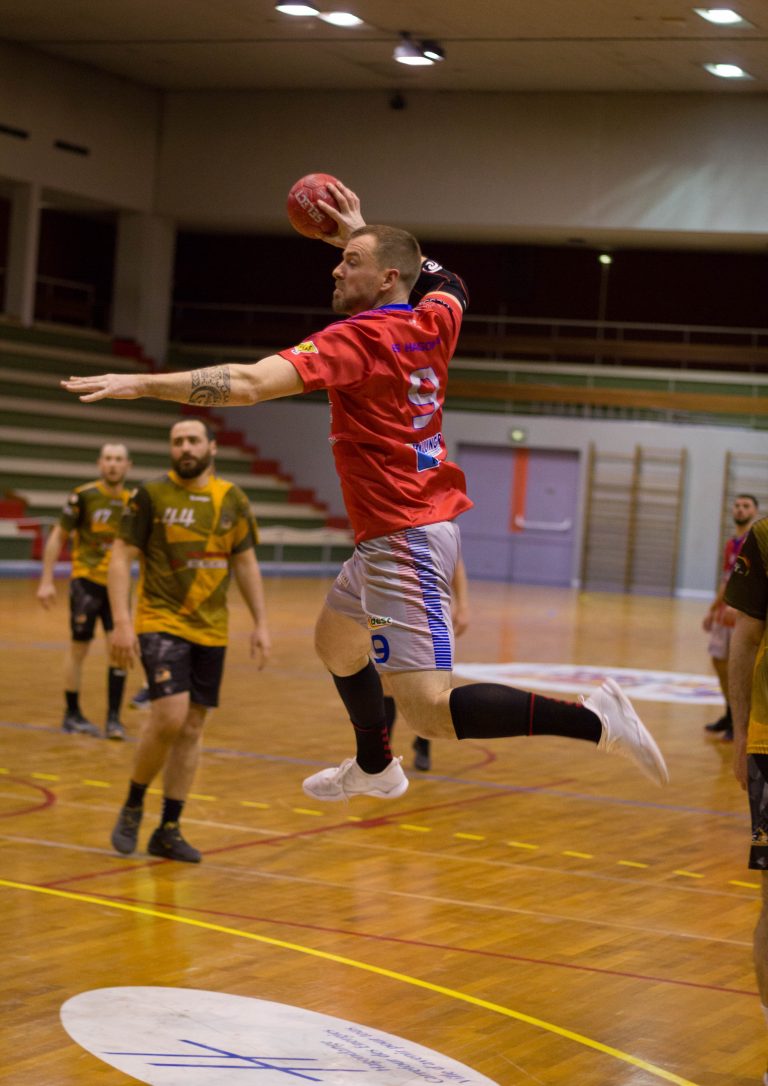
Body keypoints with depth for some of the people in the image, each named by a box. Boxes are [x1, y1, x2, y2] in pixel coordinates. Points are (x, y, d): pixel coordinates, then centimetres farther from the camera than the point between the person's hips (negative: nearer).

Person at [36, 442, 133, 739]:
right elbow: (57, 537, -2)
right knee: (79, 648, 3)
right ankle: (72, 715, 18)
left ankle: (113, 718, 1)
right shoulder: (83, 496, -8)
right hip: (86, 581, -3)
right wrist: (46, 581, -5)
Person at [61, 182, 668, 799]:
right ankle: (374, 767, 48)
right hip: (424, 521, 10)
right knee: (335, 638, 30)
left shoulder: (358, 338, -17)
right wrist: (361, 233, 33)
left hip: (403, 538, -10)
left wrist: (141, 384, -25)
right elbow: (442, 280, 32)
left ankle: (593, 719, -21)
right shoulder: (434, 322, 6)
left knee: (430, 710, -16)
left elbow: (252, 382, -28)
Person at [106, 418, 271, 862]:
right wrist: (122, 622, -15)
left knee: (192, 728, 6)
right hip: (162, 623, -4)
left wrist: (261, 623, 8)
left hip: (211, 630, 4)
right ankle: (133, 805, 4)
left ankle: (169, 830, 16)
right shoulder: (151, 495, -5)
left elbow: (246, 563, 13)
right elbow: (122, 558, -6)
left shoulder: (233, 500, 6)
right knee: (170, 716, -19)